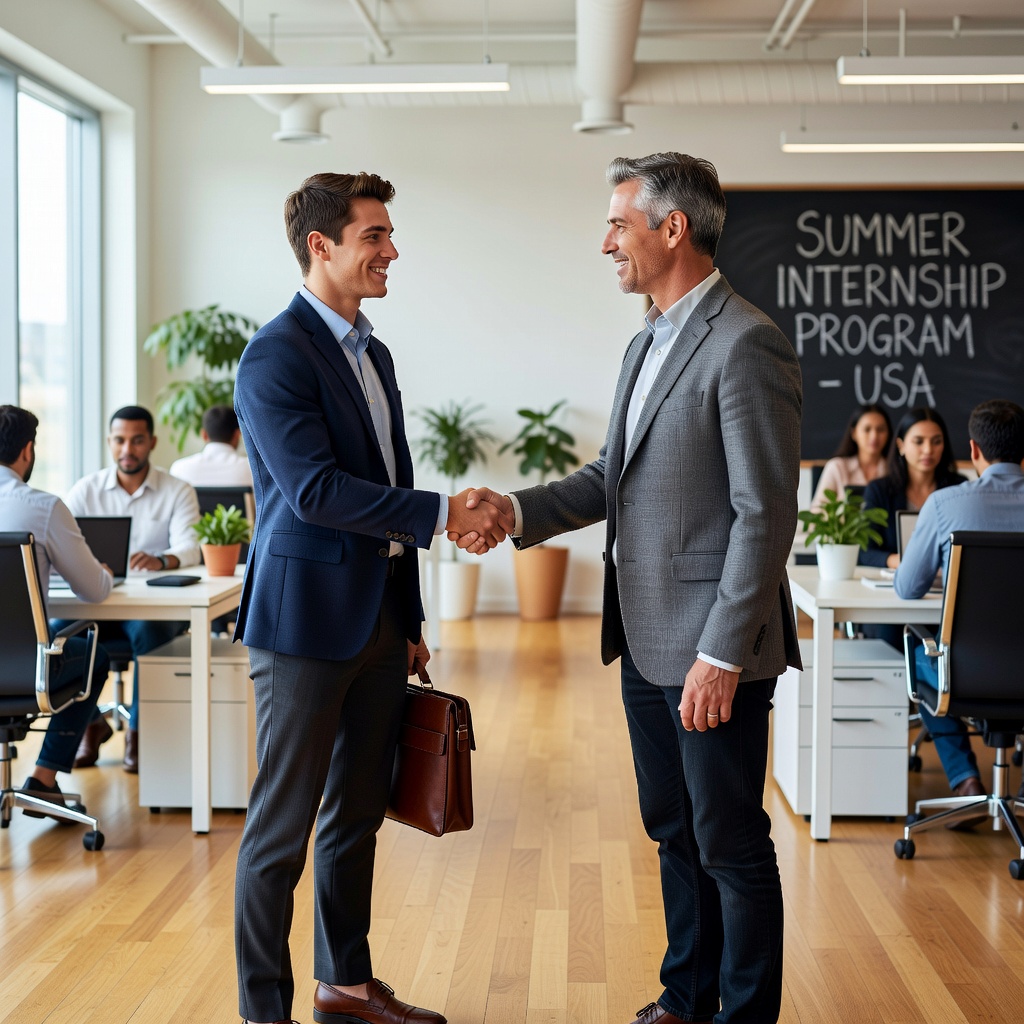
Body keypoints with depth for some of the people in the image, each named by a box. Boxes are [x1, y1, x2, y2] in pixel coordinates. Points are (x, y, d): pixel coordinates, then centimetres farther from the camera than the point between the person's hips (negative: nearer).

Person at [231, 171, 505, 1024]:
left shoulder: (373, 354, 15)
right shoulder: (276, 357, -12)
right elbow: (315, 490, -22)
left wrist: (411, 623, 18)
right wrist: (443, 514, -21)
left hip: (378, 621, 9)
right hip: (307, 619, -9)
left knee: (357, 816, 17)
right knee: (283, 826, 1)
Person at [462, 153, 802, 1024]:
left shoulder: (746, 345, -16)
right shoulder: (648, 345, 14)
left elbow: (766, 516, -19)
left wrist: (722, 656, -21)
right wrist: (519, 511, 4)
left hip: (713, 654, -9)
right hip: (647, 644, 9)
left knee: (732, 846, 4)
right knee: (675, 833, 20)